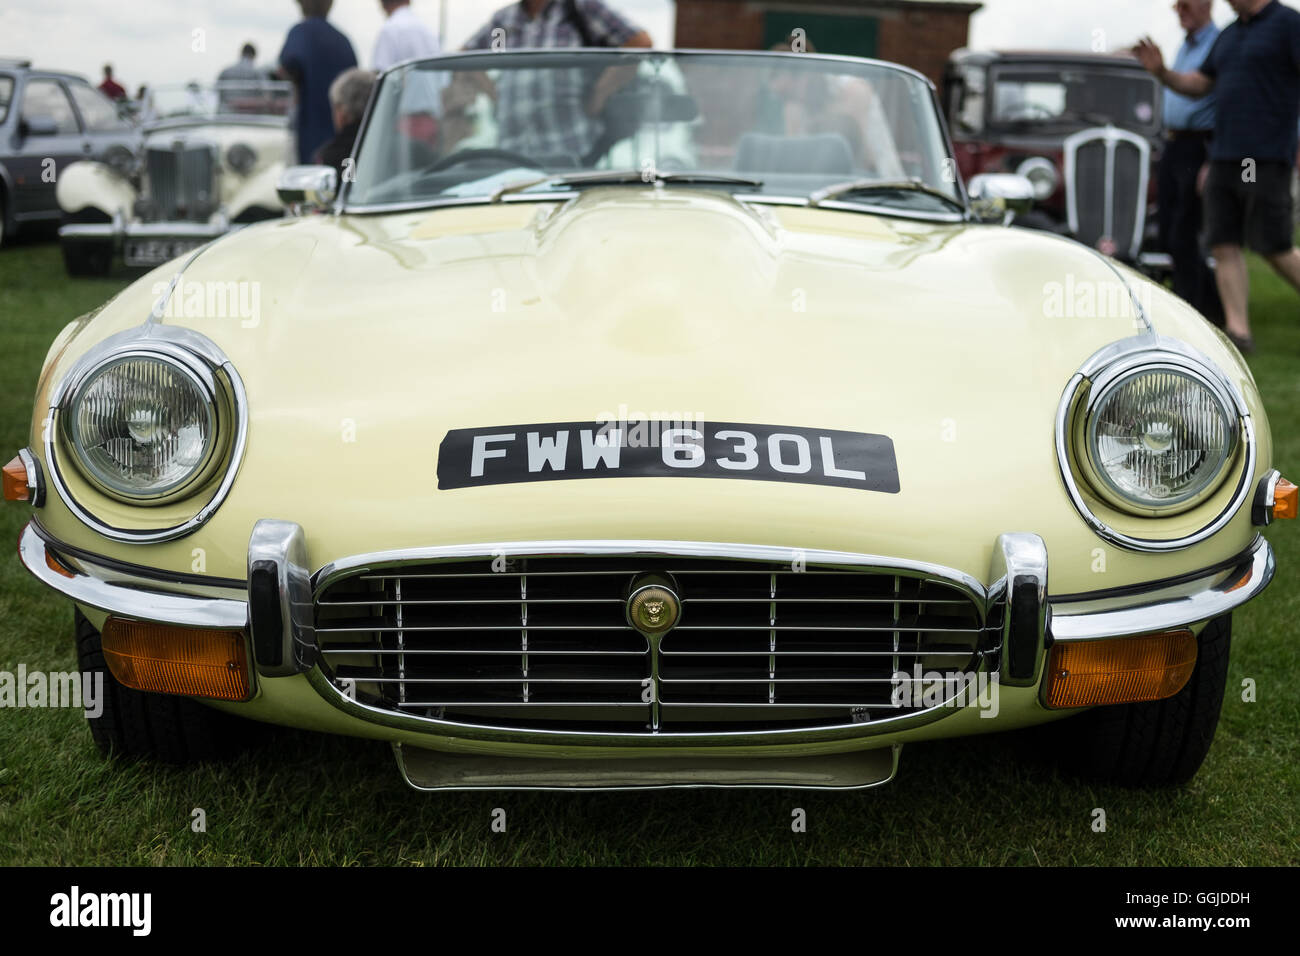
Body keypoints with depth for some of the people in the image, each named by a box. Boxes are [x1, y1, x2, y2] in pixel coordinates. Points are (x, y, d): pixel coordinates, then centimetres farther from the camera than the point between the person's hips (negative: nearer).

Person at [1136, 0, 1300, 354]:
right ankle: (1238, 331, 2)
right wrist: (1161, 72, 5)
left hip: (1266, 158, -7)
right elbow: (1198, 83, 23)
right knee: (1224, 246, 0)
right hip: (1223, 157, 7)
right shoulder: (1229, 34, 18)